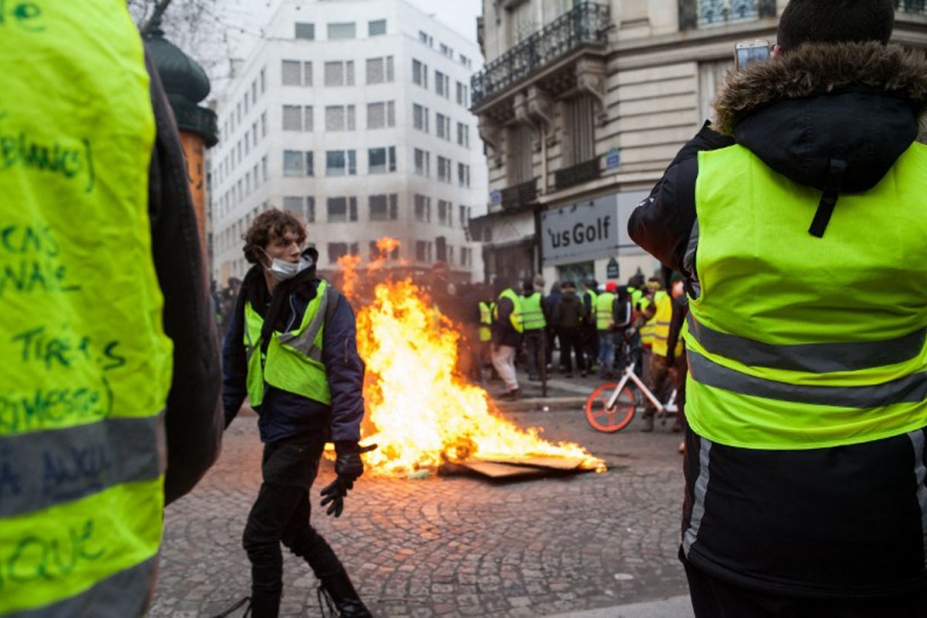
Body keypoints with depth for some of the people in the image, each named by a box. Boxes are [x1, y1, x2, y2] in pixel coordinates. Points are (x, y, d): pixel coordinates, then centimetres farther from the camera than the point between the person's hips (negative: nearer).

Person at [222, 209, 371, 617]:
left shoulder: (325, 301, -11)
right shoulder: (250, 303, 5)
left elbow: (345, 376, -15)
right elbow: (232, 374, 13)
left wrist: (347, 448, -22)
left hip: (304, 432, -7)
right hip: (275, 432, 7)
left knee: (260, 536, -4)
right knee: (295, 530, 18)